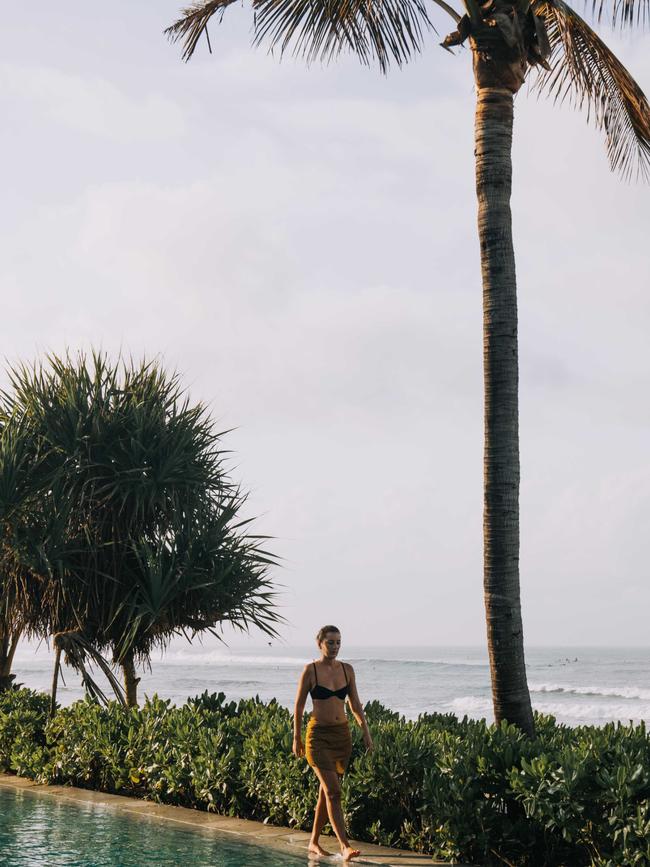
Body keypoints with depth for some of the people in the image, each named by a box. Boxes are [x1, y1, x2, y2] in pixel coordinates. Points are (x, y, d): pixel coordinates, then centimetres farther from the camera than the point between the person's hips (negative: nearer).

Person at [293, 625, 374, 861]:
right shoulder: (310, 670, -6)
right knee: (333, 791, -12)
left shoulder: (347, 669, 6)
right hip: (319, 735, -5)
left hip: (342, 734, 5)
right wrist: (297, 738, 0)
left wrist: (366, 732, 5)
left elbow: (355, 704, 12)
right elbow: (299, 706, -1)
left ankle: (314, 843, 22)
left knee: (326, 790, 10)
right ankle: (345, 847, -15)